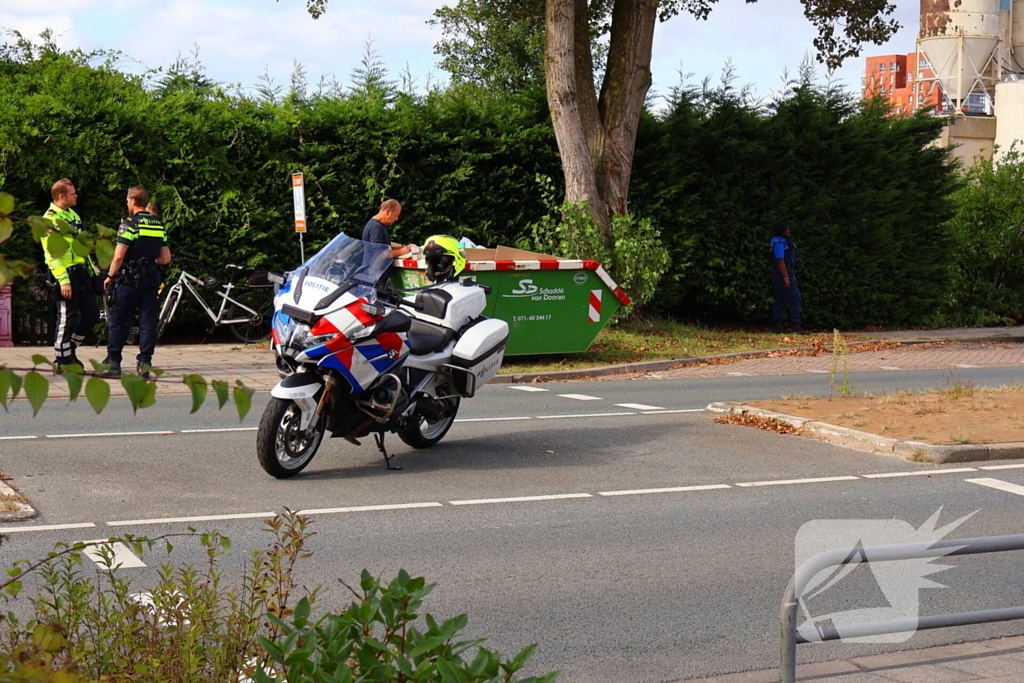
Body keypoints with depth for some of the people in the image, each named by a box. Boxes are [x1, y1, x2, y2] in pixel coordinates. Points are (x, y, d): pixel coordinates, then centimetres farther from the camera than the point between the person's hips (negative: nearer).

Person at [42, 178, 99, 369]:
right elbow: (51, 253, -17)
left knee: (91, 314, 11)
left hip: (81, 273, 9)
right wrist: (63, 280, -23)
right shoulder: (51, 218, -11)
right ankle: (63, 361, 8)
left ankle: (70, 349, 26)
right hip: (67, 274, -9)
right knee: (67, 319, -2)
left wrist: (92, 269, 20)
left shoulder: (73, 215, 17)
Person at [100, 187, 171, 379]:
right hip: (151, 279, 5)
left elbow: (118, 257, -15)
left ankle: (113, 363, 7)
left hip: (130, 279, -5)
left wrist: (110, 276, -3)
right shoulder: (159, 225, 9)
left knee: (119, 321, 4)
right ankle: (145, 363, 0)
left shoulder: (130, 223, -10)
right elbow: (166, 258, 10)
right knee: (148, 321, 4)